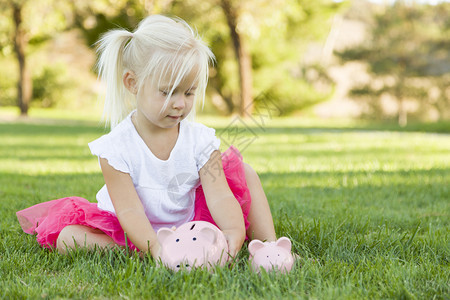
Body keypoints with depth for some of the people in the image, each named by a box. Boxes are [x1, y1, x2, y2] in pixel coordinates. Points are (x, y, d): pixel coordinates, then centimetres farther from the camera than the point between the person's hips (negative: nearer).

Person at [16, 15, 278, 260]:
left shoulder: (200, 139, -12)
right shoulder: (116, 147, -20)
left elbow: (219, 196, -22)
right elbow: (129, 209, -26)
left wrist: (235, 230, -45)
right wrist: (155, 248, -46)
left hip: (191, 223, 2)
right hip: (138, 234, -2)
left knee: (245, 172, -8)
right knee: (68, 238, -25)